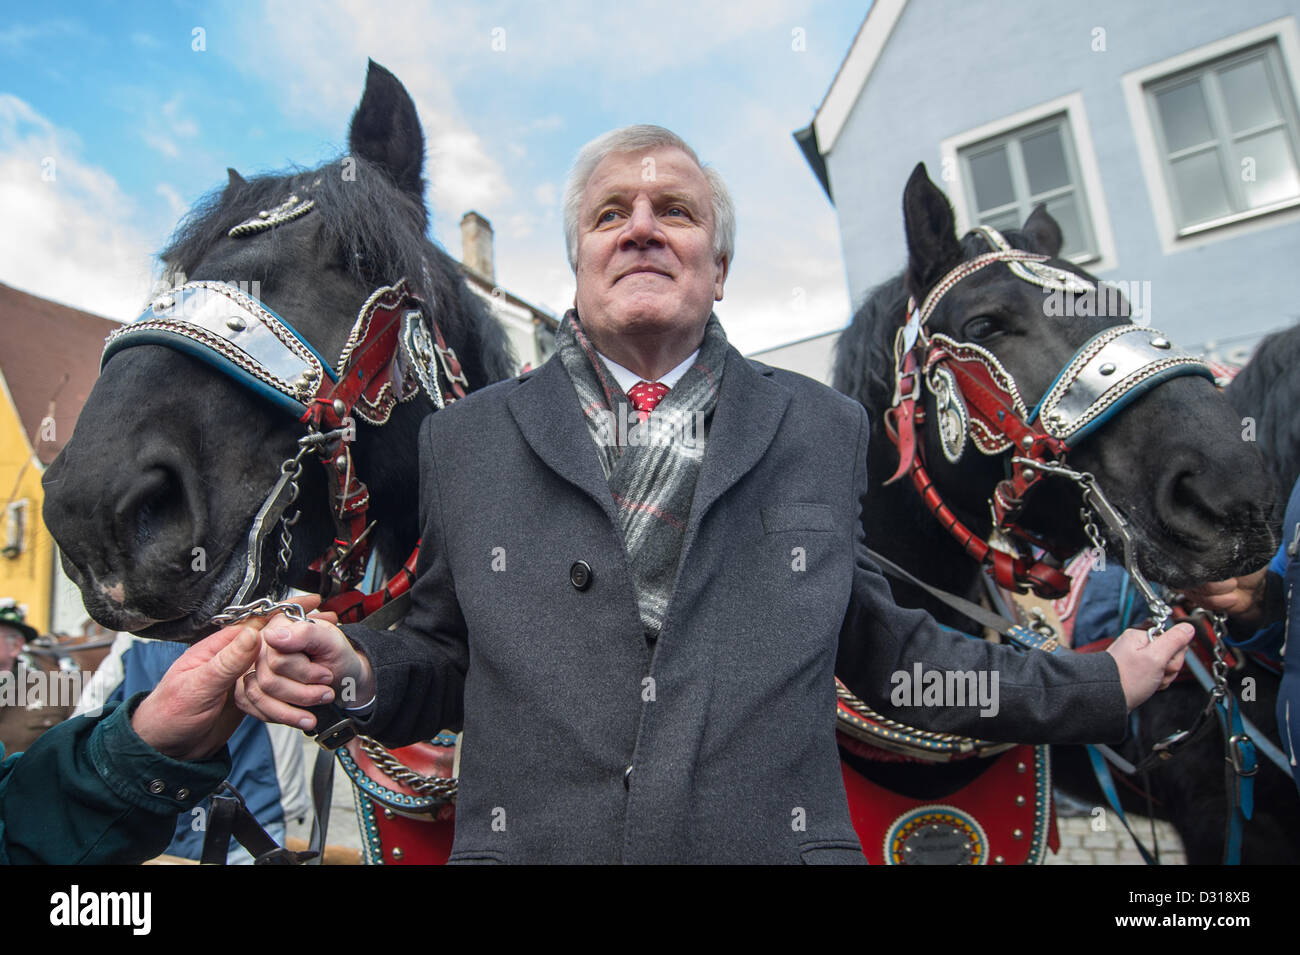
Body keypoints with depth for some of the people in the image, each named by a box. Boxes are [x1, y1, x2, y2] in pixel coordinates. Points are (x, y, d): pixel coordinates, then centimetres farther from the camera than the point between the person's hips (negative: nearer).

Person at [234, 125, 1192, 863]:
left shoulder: (825, 431, 6)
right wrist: (355, 672, -10)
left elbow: (879, 647, 11)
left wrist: (1098, 687, 11)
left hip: (778, 840, 1)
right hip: (527, 842, 0)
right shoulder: (466, 440, 5)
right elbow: (443, 658, 10)